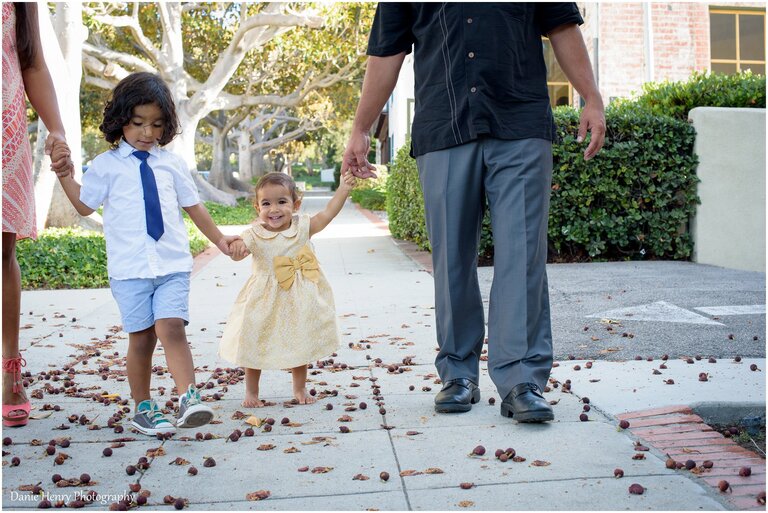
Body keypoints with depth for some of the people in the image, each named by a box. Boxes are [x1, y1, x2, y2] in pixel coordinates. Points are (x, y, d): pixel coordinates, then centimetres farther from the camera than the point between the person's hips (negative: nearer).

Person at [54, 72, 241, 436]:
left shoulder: (172, 163, 11)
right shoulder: (106, 165, 5)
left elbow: (193, 205, 19)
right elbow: (85, 205, 12)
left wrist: (219, 239, 19)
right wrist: (64, 175, 3)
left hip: (173, 265, 1)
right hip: (129, 269, -1)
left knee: (171, 328, -14)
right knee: (141, 337, 3)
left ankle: (188, 399, -15)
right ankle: (143, 408, 15)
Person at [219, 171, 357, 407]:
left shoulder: (302, 227, -8)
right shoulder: (254, 235, -14)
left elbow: (327, 213, -8)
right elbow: (238, 253, -24)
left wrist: (343, 188, -16)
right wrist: (237, 247, -47)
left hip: (298, 300, 2)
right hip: (264, 301, -2)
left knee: (300, 344, 15)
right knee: (255, 345, 9)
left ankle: (300, 389, 34)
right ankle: (251, 392, 28)